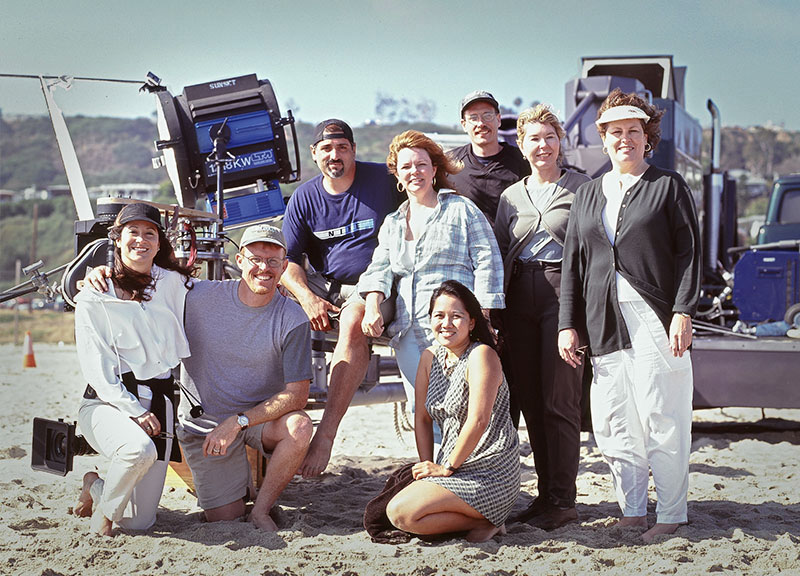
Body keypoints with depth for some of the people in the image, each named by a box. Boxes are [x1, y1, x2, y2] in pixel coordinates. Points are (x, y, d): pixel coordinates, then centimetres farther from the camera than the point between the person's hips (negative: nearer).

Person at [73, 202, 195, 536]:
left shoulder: (174, 284, 7)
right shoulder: (95, 298, -2)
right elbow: (96, 368, -7)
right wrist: (133, 410, -17)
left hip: (158, 402, 3)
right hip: (106, 402, -3)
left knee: (139, 521, -5)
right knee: (139, 449, -38)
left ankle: (96, 488, 29)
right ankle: (104, 508, -6)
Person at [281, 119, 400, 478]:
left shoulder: (383, 180, -1)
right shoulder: (304, 198, 6)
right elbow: (288, 259, 3)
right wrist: (308, 298, -17)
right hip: (322, 285, 4)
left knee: (353, 322, -35)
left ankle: (326, 433, -38)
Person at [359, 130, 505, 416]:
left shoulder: (462, 209, 7)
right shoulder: (391, 224, 23)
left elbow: (488, 262, 2)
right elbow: (380, 269, 14)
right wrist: (372, 307, -7)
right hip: (408, 333, 5)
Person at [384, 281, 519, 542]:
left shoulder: (481, 355, -13)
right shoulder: (430, 357, 10)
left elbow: (478, 421, -20)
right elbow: (422, 418, 11)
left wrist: (447, 467, -13)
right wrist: (428, 467, 0)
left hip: (490, 472, -9)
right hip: (454, 467, 9)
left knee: (400, 513, -21)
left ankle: (486, 522, -5)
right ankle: (477, 516, 5)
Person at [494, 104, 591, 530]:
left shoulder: (581, 187, 5)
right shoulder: (511, 196, 18)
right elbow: (499, 254, 19)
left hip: (564, 292, -5)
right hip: (520, 299, 5)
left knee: (559, 400, -8)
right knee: (530, 400, 6)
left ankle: (563, 499, -2)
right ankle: (545, 492, 15)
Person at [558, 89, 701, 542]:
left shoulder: (669, 186, 5)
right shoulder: (588, 195, 17)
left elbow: (689, 252, -1)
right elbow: (573, 263, 15)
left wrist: (683, 312, -10)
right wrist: (568, 324, 8)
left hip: (656, 318, -4)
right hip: (605, 323, 4)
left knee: (662, 421, -3)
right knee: (613, 424, 3)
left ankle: (671, 514, 8)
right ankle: (632, 511, 14)